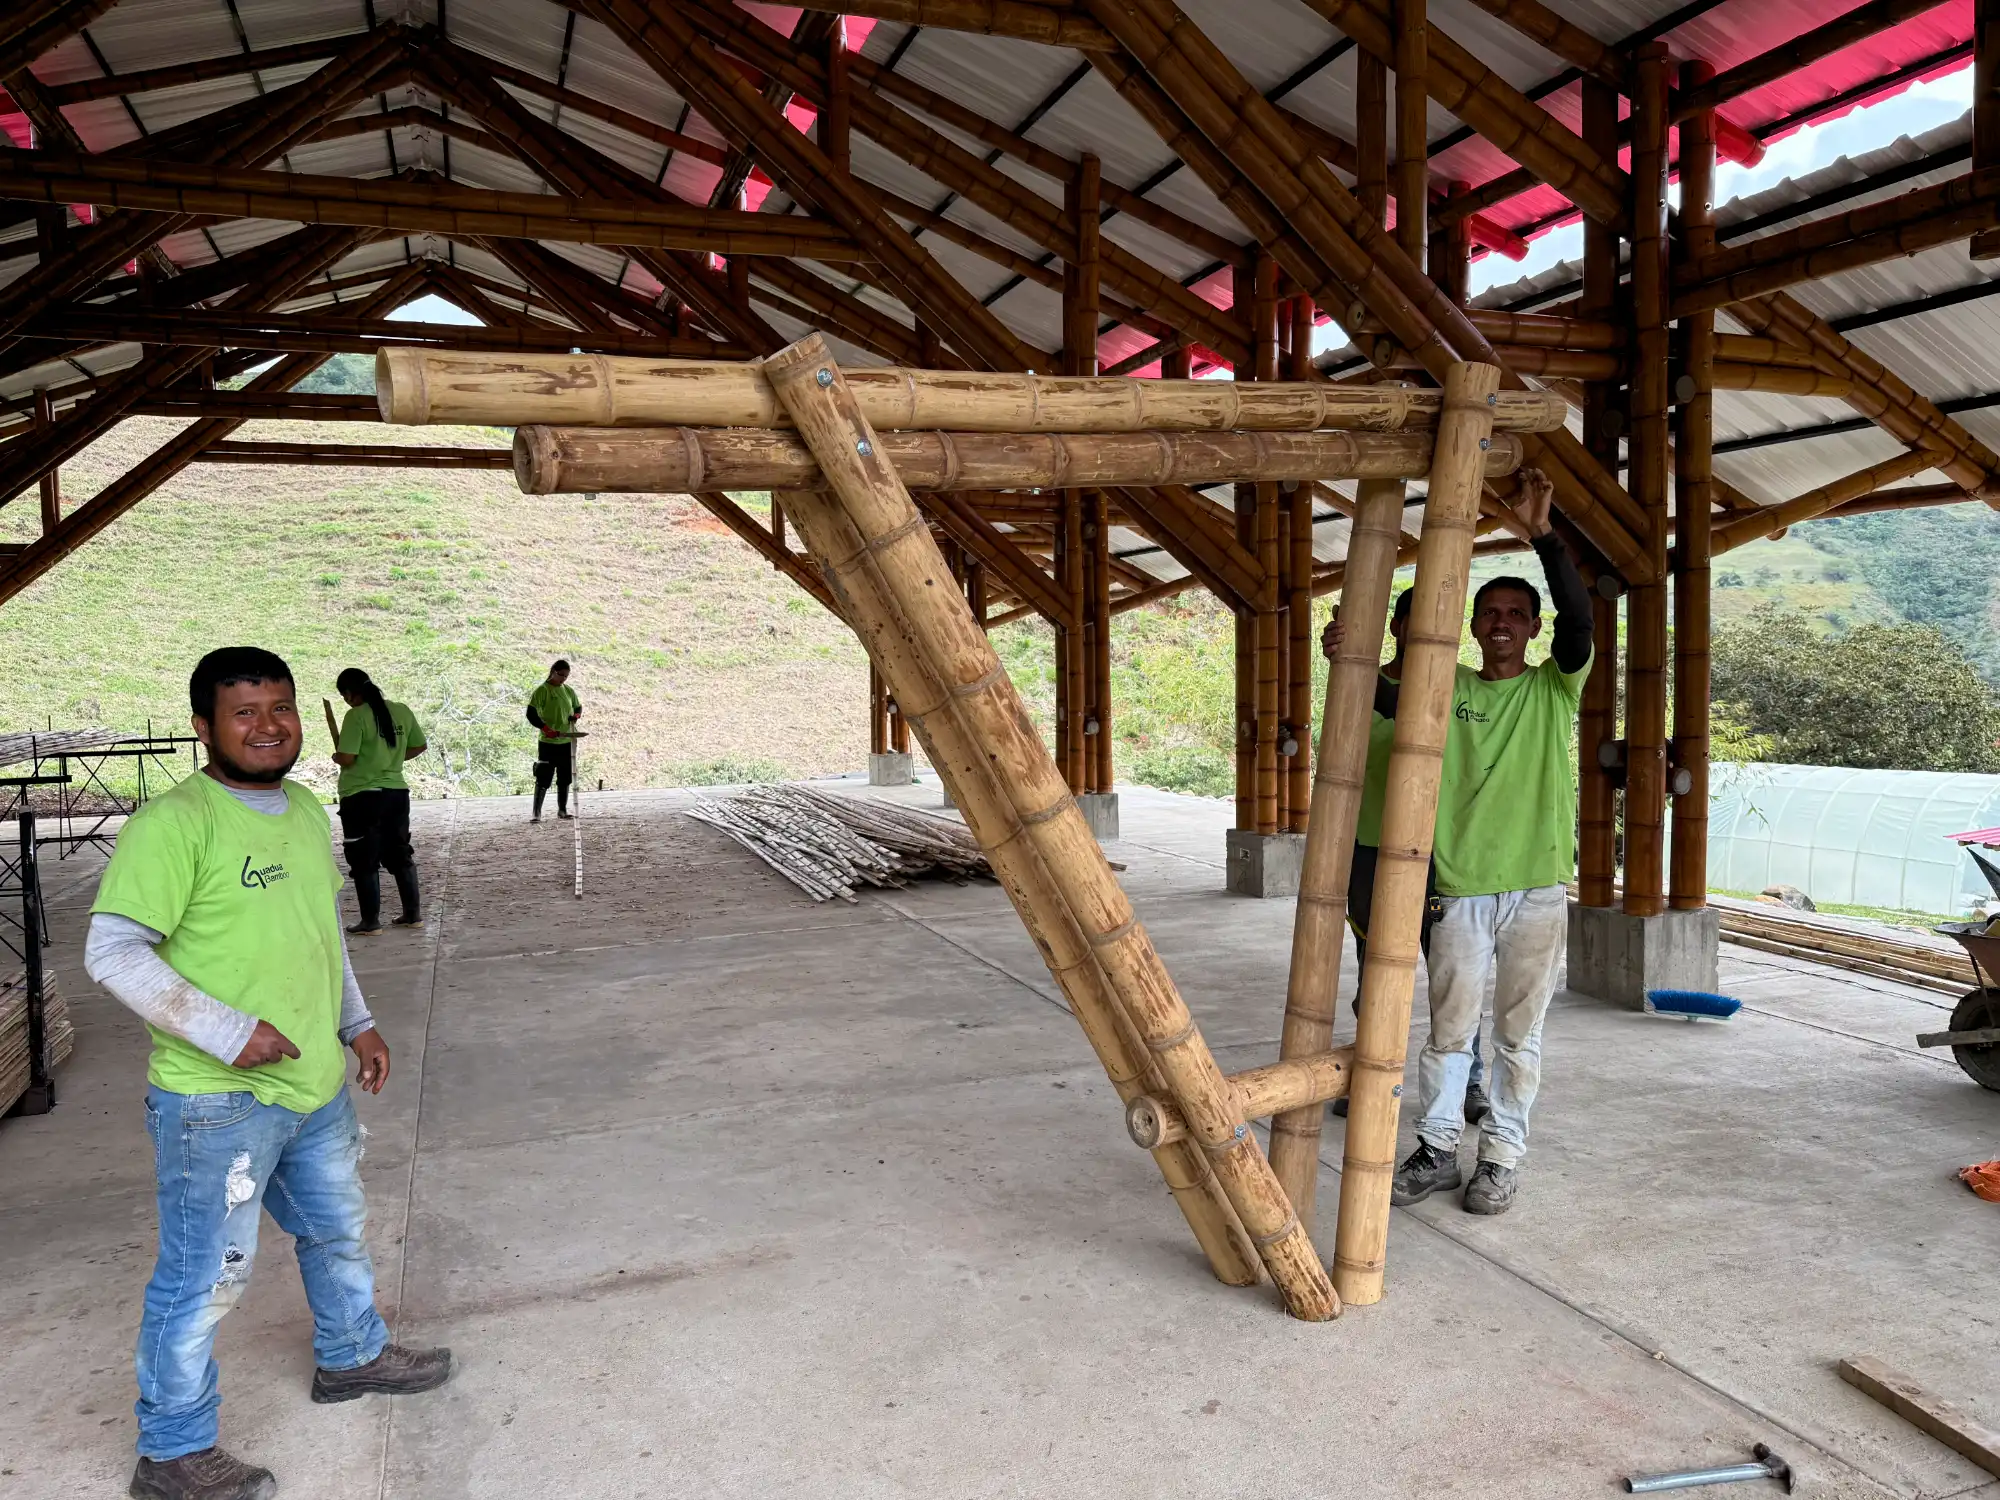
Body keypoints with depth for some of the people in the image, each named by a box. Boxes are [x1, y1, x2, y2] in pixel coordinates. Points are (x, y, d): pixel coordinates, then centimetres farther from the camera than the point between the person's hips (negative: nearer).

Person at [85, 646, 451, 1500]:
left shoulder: (307, 810, 7)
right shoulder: (174, 822, -18)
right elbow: (113, 952, -22)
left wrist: (357, 1023, 16)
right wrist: (229, 1031, -25)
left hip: (317, 1085, 8)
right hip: (216, 1101, -8)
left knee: (337, 1231, 25)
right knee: (206, 1277, 4)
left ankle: (351, 1356, 48)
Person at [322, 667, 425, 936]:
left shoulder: (356, 716, -15)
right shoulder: (402, 711, 3)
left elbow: (346, 759, -19)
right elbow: (420, 746, 12)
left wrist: (335, 756, 2)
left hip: (362, 797, -6)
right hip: (397, 793, 6)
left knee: (364, 861, 4)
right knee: (400, 855, 16)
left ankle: (370, 922, 9)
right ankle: (413, 914, 20)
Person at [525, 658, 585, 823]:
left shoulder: (569, 691, 9)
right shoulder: (542, 690, -8)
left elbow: (578, 707, 23)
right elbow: (531, 714, -11)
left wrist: (576, 715, -1)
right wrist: (546, 729, -20)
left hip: (567, 741, 6)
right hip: (548, 742, -6)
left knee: (565, 777, 11)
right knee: (543, 778, -8)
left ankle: (562, 810, 21)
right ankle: (536, 812, -6)